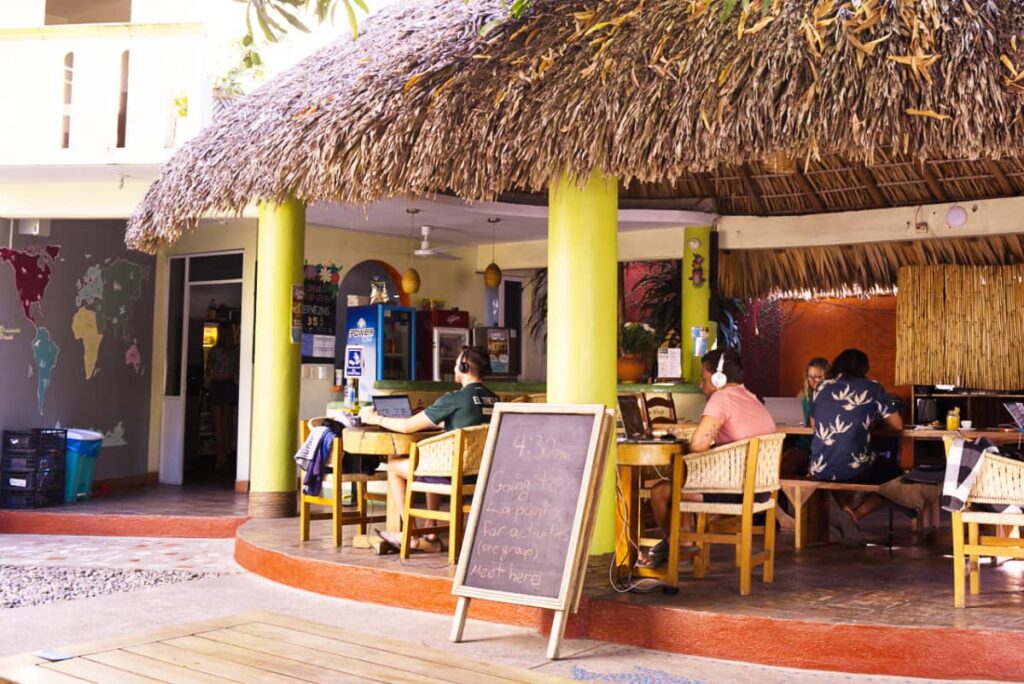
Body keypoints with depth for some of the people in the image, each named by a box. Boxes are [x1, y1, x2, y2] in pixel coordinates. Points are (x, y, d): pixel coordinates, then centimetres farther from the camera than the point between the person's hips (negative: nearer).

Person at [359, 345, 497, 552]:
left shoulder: (455, 399, -16)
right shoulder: (493, 399, 5)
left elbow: (407, 426, -10)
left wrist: (375, 419, 6)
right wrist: (428, 421, 30)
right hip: (480, 471, 8)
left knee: (394, 466, 12)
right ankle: (430, 534, 32)